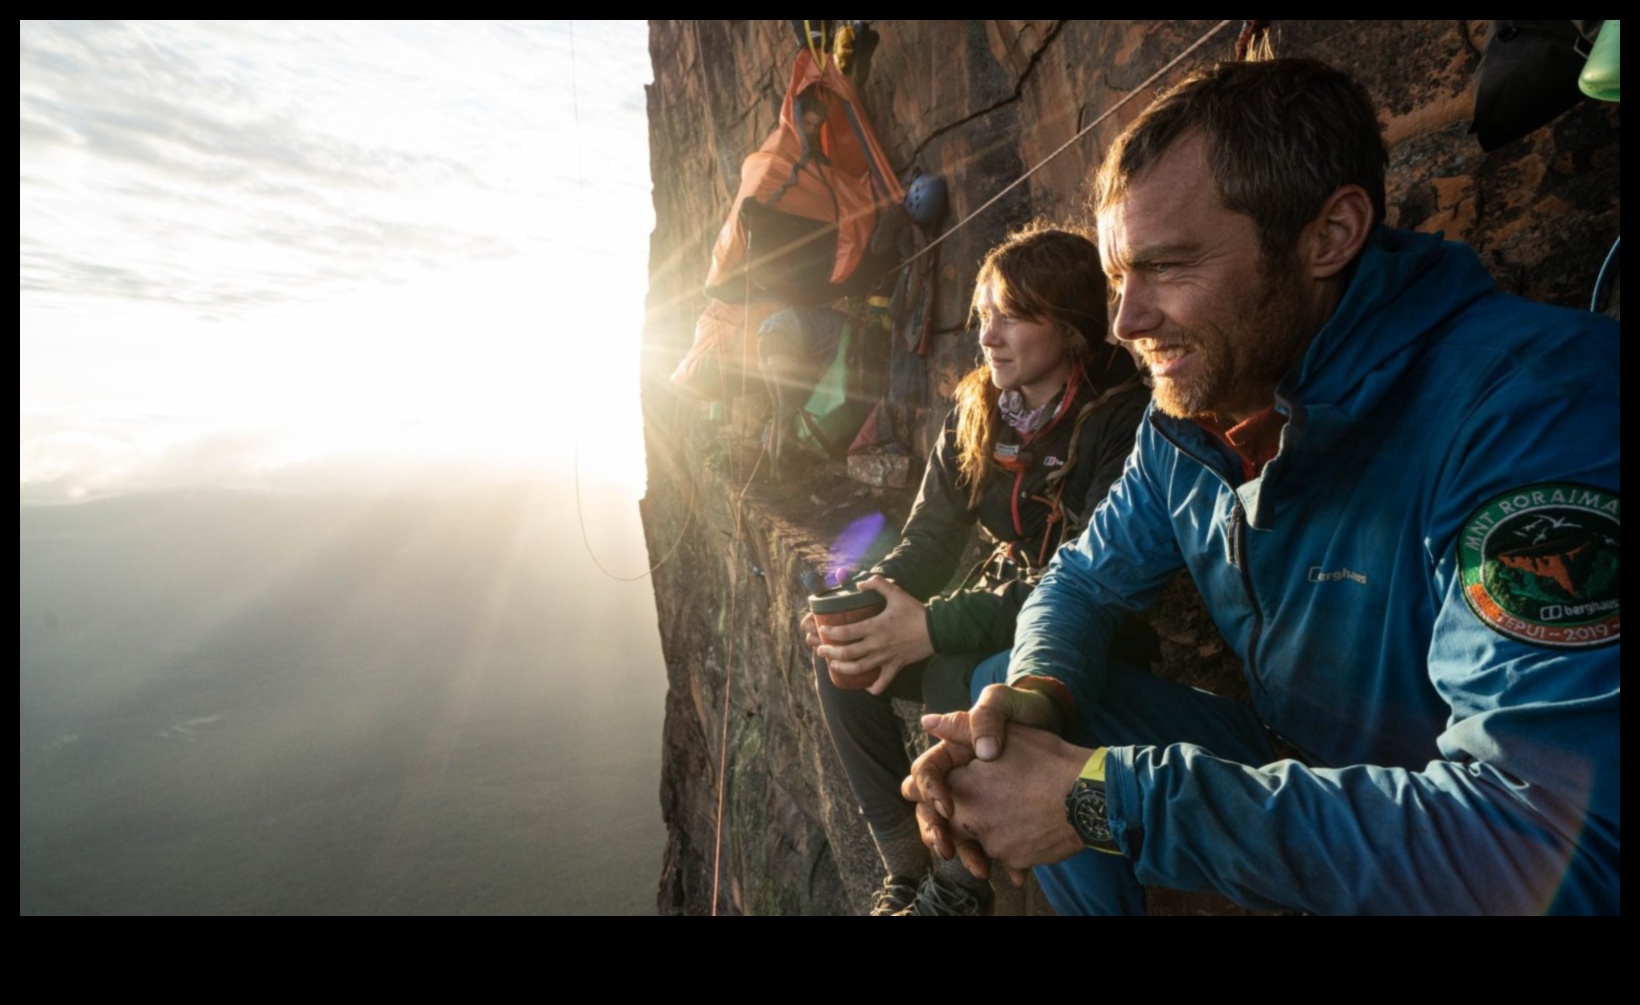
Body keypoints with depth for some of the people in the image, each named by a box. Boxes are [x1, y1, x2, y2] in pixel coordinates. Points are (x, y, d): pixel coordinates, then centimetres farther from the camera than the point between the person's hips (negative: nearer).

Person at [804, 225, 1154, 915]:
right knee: (842, 655, -13)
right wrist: (875, 594, -23)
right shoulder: (977, 408, 1)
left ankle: (958, 888, -3)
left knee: (957, 677, -32)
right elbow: (932, 534, -1)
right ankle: (905, 871, 3)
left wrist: (934, 626, -34)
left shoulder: (1123, 418, -18)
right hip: (1008, 605, 6)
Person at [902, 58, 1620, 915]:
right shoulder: (1188, 414, -6)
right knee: (1001, 686, -4)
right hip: (1289, 771, 6)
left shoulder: (1531, 405, -27)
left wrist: (1102, 797, -33)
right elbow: (1085, 578, 1)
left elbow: (1553, 843, -34)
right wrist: (1031, 694, -21)